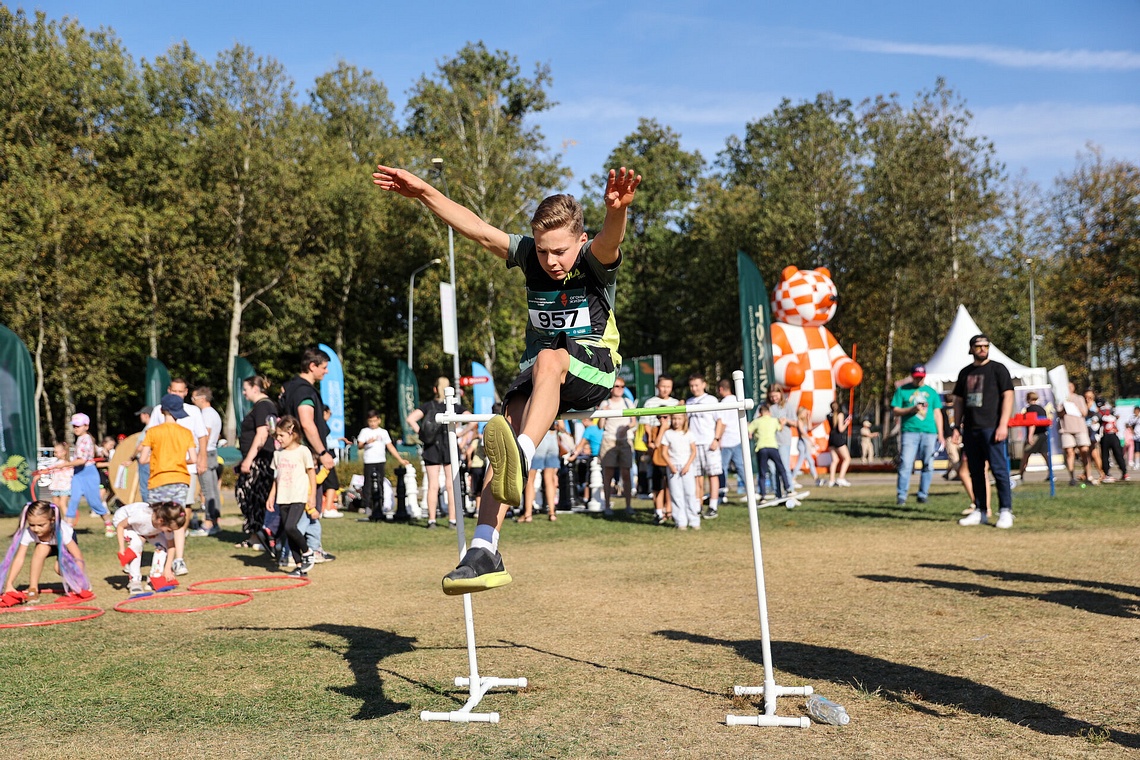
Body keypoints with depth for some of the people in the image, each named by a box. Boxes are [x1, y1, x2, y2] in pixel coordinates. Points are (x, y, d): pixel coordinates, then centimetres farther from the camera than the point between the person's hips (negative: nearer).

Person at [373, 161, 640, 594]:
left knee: (548, 359, -38)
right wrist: (424, 193, -15)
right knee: (504, 436, -21)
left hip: (593, 367, -4)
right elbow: (476, 229, -5)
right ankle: (485, 551, -28)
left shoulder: (595, 261, -14)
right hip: (540, 372, 4)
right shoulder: (529, 254, -2)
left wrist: (617, 210, -62)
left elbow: (610, 239, -38)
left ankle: (521, 459, -56)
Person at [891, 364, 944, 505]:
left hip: (929, 433, 3)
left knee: (928, 465, 3)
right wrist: (912, 409, -11)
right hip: (909, 432, -3)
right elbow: (896, 411, 5)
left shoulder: (931, 392, 16)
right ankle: (901, 496, -7)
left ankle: (923, 494, 11)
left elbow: (937, 413, 16)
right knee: (905, 464, -10)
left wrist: (940, 434, 9)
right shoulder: (902, 390, 9)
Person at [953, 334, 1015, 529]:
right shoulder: (965, 372, 16)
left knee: (999, 469, -8)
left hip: (991, 428, -5)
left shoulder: (997, 369, 1)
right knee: (975, 472, 8)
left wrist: (1003, 425, -15)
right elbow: (959, 401, 20)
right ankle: (979, 512, 14)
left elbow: (1008, 396, -6)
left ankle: (1005, 511, -4)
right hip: (970, 429, 6)